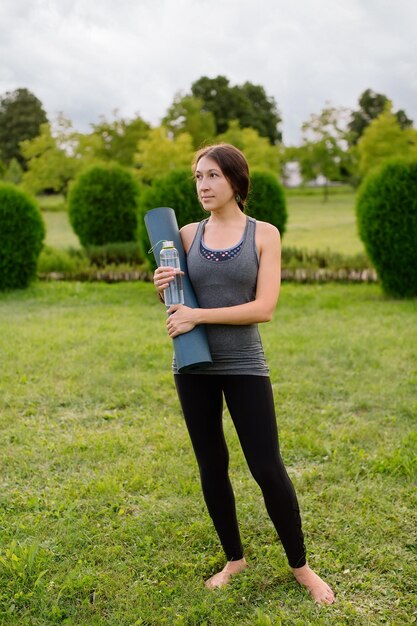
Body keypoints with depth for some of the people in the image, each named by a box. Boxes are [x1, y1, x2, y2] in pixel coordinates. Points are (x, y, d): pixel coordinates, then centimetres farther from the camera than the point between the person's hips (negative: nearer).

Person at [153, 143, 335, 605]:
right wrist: (163, 289, -11)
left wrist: (198, 316, -19)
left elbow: (264, 308, -13)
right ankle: (234, 558, 30)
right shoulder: (187, 235, 3)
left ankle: (300, 566, 20)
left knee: (268, 469, -1)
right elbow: (178, 306, 12)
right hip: (194, 365, 3)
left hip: (244, 366, -3)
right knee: (211, 467, 11)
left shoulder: (264, 234, -4)